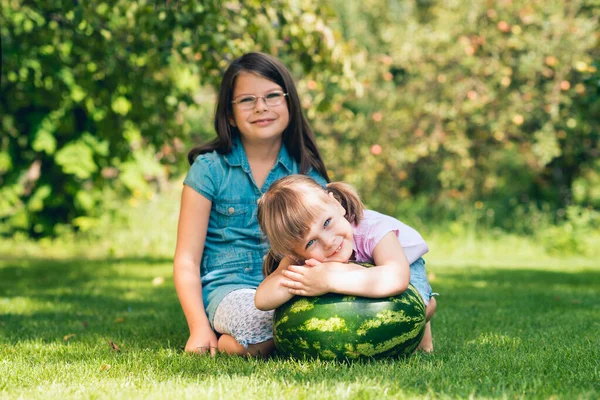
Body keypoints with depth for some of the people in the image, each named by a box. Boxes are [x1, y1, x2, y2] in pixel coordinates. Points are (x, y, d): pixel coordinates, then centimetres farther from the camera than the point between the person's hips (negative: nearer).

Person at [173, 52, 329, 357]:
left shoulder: (307, 172, 10)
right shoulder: (210, 169, 3)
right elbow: (186, 260, 0)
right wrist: (199, 327, -14)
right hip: (229, 288, -4)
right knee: (257, 319, -39)